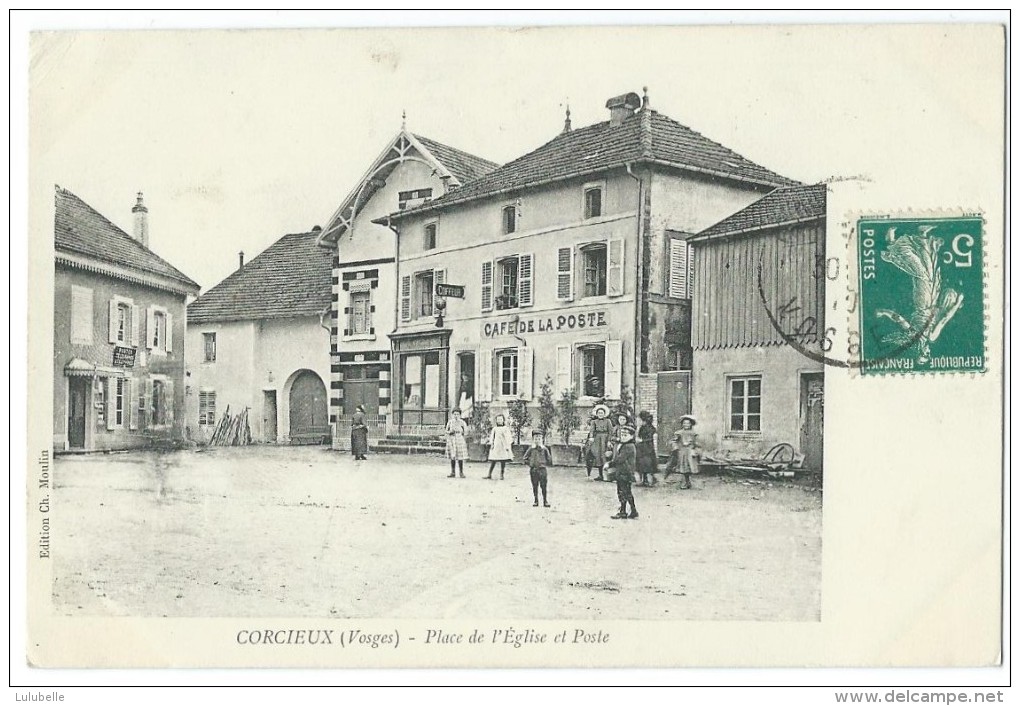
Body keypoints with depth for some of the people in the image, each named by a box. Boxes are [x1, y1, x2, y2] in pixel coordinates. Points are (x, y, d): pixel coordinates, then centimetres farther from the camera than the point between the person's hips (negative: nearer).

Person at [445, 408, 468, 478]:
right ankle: (453, 473, 7)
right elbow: (446, 431, 13)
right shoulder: (450, 422, 8)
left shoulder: (462, 422, 3)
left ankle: (461, 473, 5)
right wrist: (450, 432, -9)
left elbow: (465, 432, 6)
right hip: (451, 441, 2)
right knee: (452, 457, 2)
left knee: (460, 458, -2)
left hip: (460, 440, -2)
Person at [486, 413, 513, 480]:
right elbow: (492, 436, 13)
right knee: (493, 460, -3)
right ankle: (489, 475, -1)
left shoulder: (506, 428, 3)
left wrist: (507, 445, -4)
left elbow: (508, 437, 2)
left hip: (503, 447, -1)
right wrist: (491, 444, 4)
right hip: (496, 446, 1)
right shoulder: (494, 428, 9)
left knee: (503, 461, -1)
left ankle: (501, 475, 7)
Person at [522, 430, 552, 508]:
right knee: (535, 486, 5)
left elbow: (549, 460, 10)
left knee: (544, 486, -2)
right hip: (534, 470, 1)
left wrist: (544, 463, 0)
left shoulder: (544, 449, 2)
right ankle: (536, 501, 13)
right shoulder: (531, 450, 3)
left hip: (543, 470, -1)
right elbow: (525, 459, 10)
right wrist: (530, 464, 1)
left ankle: (545, 501, 5)